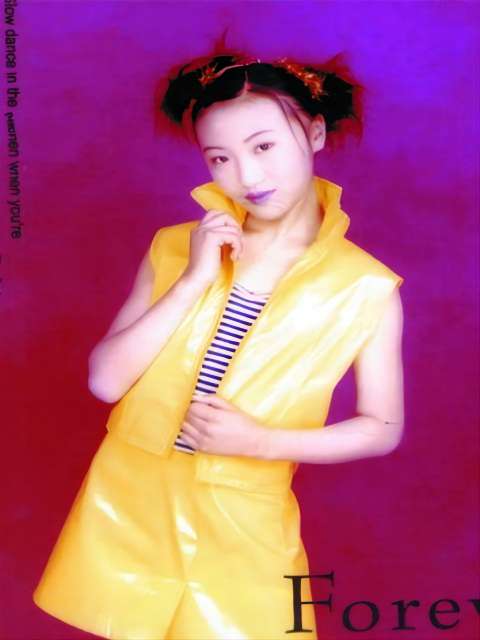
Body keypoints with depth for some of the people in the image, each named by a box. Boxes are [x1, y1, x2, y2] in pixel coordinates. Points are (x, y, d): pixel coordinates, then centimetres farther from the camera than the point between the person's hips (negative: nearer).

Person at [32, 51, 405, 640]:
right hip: (128, 504, 3)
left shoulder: (366, 288, -11)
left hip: (241, 526, -2)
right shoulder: (175, 248, -5)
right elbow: (105, 382, -10)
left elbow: (383, 429, -4)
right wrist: (193, 281, -19)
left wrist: (262, 442, -16)